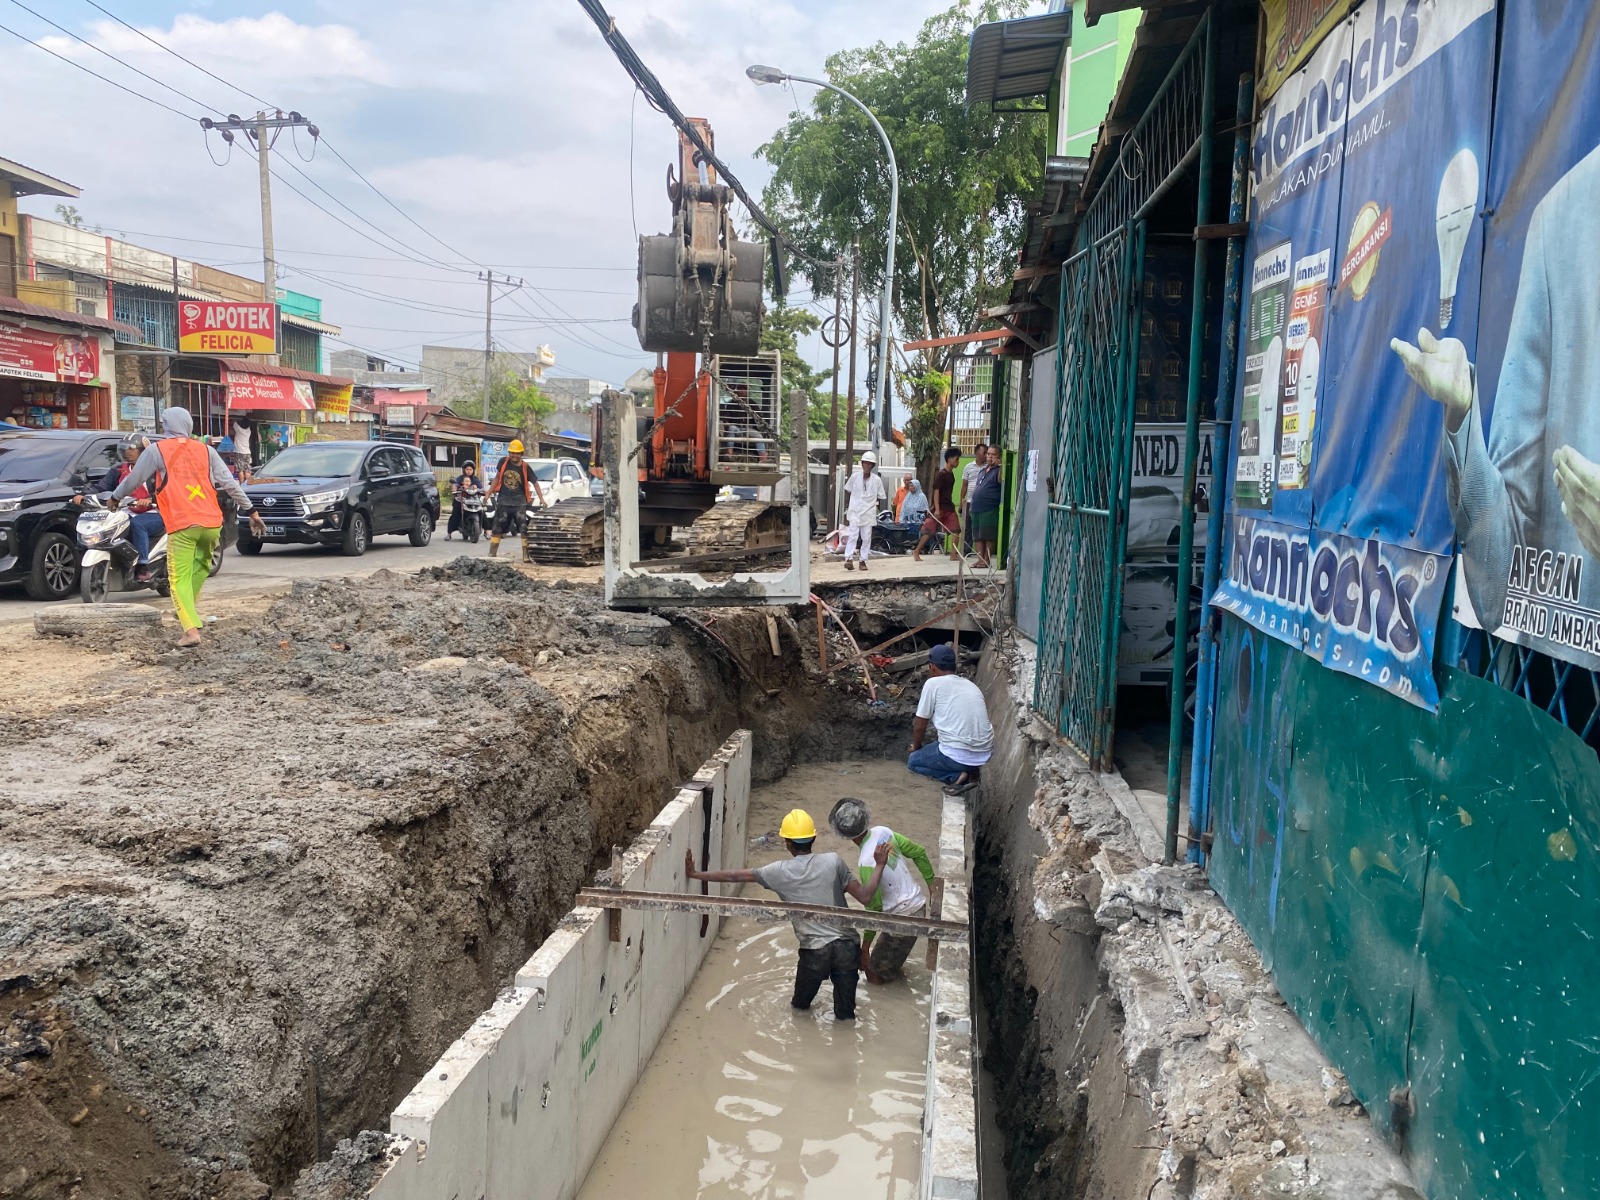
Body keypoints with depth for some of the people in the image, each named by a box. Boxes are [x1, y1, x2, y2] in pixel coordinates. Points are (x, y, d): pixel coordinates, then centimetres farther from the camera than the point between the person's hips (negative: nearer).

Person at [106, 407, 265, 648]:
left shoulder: (157, 450, 6)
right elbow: (230, 484, 10)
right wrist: (251, 511, 15)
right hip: (211, 523, 3)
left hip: (181, 525, -3)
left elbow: (133, 479, 14)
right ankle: (190, 607, 29)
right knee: (202, 565, 27)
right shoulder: (205, 450, 13)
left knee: (179, 579, -1)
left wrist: (115, 497, 33)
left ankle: (191, 629, -15)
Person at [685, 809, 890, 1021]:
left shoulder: (779, 871, 1)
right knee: (845, 1014, 17)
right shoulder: (833, 861, 0)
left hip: (815, 950, -1)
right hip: (846, 945, 1)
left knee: (800, 1004, 27)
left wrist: (694, 873, 15)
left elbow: (734, 876, 7)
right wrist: (880, 865, 9)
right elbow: (865, 897, -2)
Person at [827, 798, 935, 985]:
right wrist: (932, 884, 15)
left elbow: (874, 908, -23)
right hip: (918, 904, 8)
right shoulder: (883, 832, -8)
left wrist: (865, 946, -13)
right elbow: (919, 853, 3)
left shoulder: (867, 862, -29)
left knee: (874, 970, 11)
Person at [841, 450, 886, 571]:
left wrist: (873, 502, -2)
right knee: (853, 535, -11)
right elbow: (847, 491, 12)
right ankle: (848, 559, -14)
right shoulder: (854, 476, -2)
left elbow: (881, 497, 6)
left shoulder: (877, 480, -2)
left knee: (866, 537, 4)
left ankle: (863, 560, 12)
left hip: (869, 513, 1)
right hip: (854, 511, -1)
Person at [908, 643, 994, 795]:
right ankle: (969, 769, 11)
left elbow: (920, 726, 2)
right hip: (985, 753, 7)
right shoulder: (970, 684, 16)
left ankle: (958, 776, -1)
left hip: (959, 755, -7)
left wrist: (916, 747, 23)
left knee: (912, 760, 19)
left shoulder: (933, 683, -3)